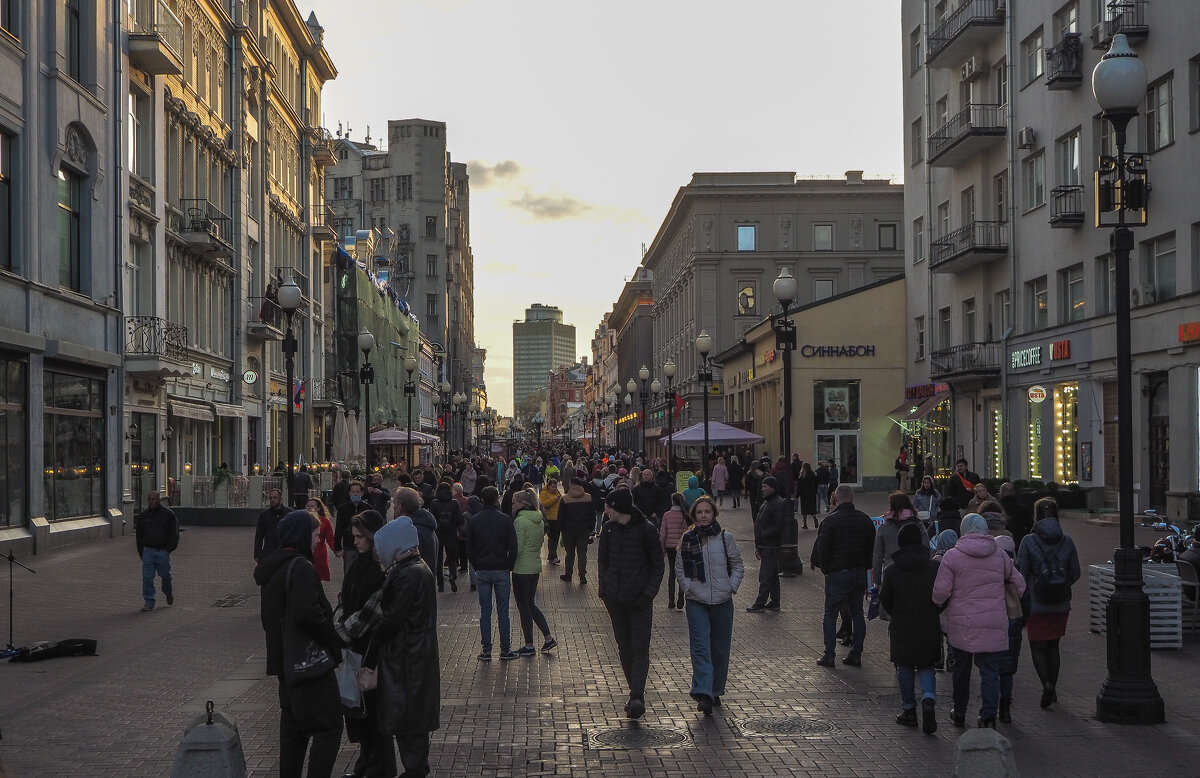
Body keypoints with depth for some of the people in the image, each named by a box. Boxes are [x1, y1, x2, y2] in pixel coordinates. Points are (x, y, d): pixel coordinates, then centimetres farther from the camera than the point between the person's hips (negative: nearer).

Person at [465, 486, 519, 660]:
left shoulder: (474, 521, 1)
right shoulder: (505, 520, -6)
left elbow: (469, 549, 3)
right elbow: (513, 548, -7)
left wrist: (477, 566, 12)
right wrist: (509, 566, 5)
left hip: (482, 572, 2)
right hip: (501, 570, -2)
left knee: (485, 611, 6)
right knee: (503, 611, 4)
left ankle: (486, 651, 6)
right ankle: (505, 650, 6)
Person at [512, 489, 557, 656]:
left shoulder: (520, 521, -17)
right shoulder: (539, 520, 8)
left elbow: (517, 548, -20)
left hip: (522, 568, -8)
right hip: (536, 566, 8)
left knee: (524, 606, 3)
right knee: (531, 604, 19)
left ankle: (529, 646, 9)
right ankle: (548, 638, 15)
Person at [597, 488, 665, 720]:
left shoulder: (646, 529, -8)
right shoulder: (609, 529, 5)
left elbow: (658, 565, -2)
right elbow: (603, 560, 15)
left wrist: (649, 593, -12)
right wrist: (604, 588, 3)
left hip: (640, 599, -5)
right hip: (615, 599, 5)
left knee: (640, 648, -9)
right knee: (624, 647, 8)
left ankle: (637, 696, -15)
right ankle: (636, 693, 17)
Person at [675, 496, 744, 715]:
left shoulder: (725, 538, 0)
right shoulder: (687, 539, 2)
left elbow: (738, 566, 7)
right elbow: (678, 569, 9)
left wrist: (731, 587, -3)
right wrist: (688, 587, -4)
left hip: (722, 601, 1)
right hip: (696, 602, -1)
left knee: (720, 649, 9)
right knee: (700, 647, -13)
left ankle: (715, 692, 25)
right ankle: (703, 694, -20)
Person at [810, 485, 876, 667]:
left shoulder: (831, 520, -12)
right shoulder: (865, 520, 6)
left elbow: (822, 547, -12)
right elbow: (871, 547, 12)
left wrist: (823, 566, 3)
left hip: (837, 573, -5)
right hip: (860, 573, 5)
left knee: (830, 614, 3)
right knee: (857, 614, 11)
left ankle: (829, 656, 1)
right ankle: (856, 655, 12)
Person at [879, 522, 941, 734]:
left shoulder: (892, 570, -7)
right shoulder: (935, 567, -6)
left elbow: (885, 601, -1)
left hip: (902, 627, -1)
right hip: (929, 627, 1)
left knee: (905, 667, 13)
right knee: (927, 667, 12)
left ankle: (909, 709, 16)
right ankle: (928, 699, -12)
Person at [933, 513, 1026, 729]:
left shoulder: (952, 556, -7)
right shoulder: (1000, 556, 2)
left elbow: (941, 591, -9)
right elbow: (1019, 583, 13)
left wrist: (938, 605, 12)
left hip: (961, 624, -1)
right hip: (994, 624, 1)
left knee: (961, 668, 14)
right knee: (990, 670, 3)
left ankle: (959, 714, 27)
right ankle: (989, 714, -11)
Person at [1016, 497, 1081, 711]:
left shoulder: (1029, 541, -13)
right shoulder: (1066, 541, -3)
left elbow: (1021, 574, -11)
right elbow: (1075, 574, 2)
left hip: (1036, 605, -4)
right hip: (1061, 605, 4)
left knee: (1038, 646, 7)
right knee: (1053, 646, 18)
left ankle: (1047, 684, -12)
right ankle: (1052, 689, 22)